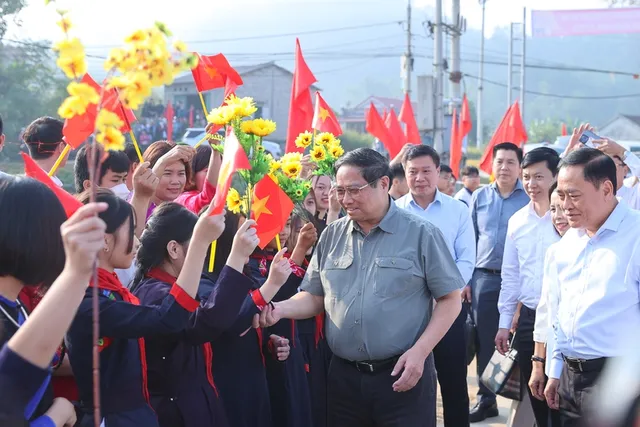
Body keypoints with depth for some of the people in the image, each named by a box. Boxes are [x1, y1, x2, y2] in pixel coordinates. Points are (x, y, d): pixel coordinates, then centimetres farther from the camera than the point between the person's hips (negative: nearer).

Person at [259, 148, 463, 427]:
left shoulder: (421, 234, -4)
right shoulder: (332, 235, 8)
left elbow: (450, 300, -3)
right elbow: (316, 297, 11)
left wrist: (419, 351, -13)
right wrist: (280, 309, -8)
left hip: (403, 373, -4)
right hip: (344, 376, 4)